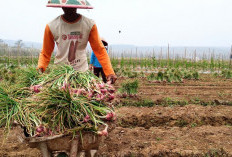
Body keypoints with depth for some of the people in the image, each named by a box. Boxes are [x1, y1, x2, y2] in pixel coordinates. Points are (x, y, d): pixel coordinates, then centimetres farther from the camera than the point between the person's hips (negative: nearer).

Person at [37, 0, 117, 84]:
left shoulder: (89, 25, -7)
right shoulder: (51, 26, -6)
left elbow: (100, 50, -1)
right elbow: (45, 54, 4)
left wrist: (109, 72, -10)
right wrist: (40, 68, -15)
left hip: (82, 71, 0)